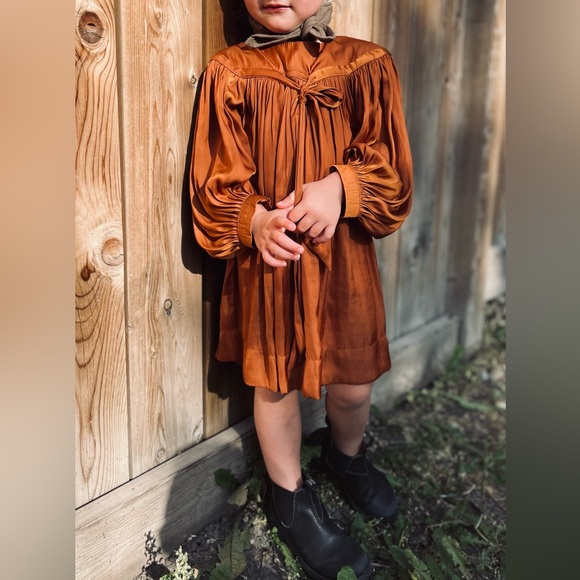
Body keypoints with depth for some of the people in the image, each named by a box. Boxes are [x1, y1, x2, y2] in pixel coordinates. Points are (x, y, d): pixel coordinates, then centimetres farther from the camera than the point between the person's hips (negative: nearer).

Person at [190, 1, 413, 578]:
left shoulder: (366, 66, 0)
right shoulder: (229, 74, -3)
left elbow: (388, 163, -2)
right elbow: (215, 181, -4)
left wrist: (339, 187, -21)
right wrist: (255, 221, -23)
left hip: (343, 256, 2)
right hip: (267, 260, -1)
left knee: (353, 382, 12)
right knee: (275, 381, 12)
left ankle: (345, 454, 47)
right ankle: (289, 496, 36)